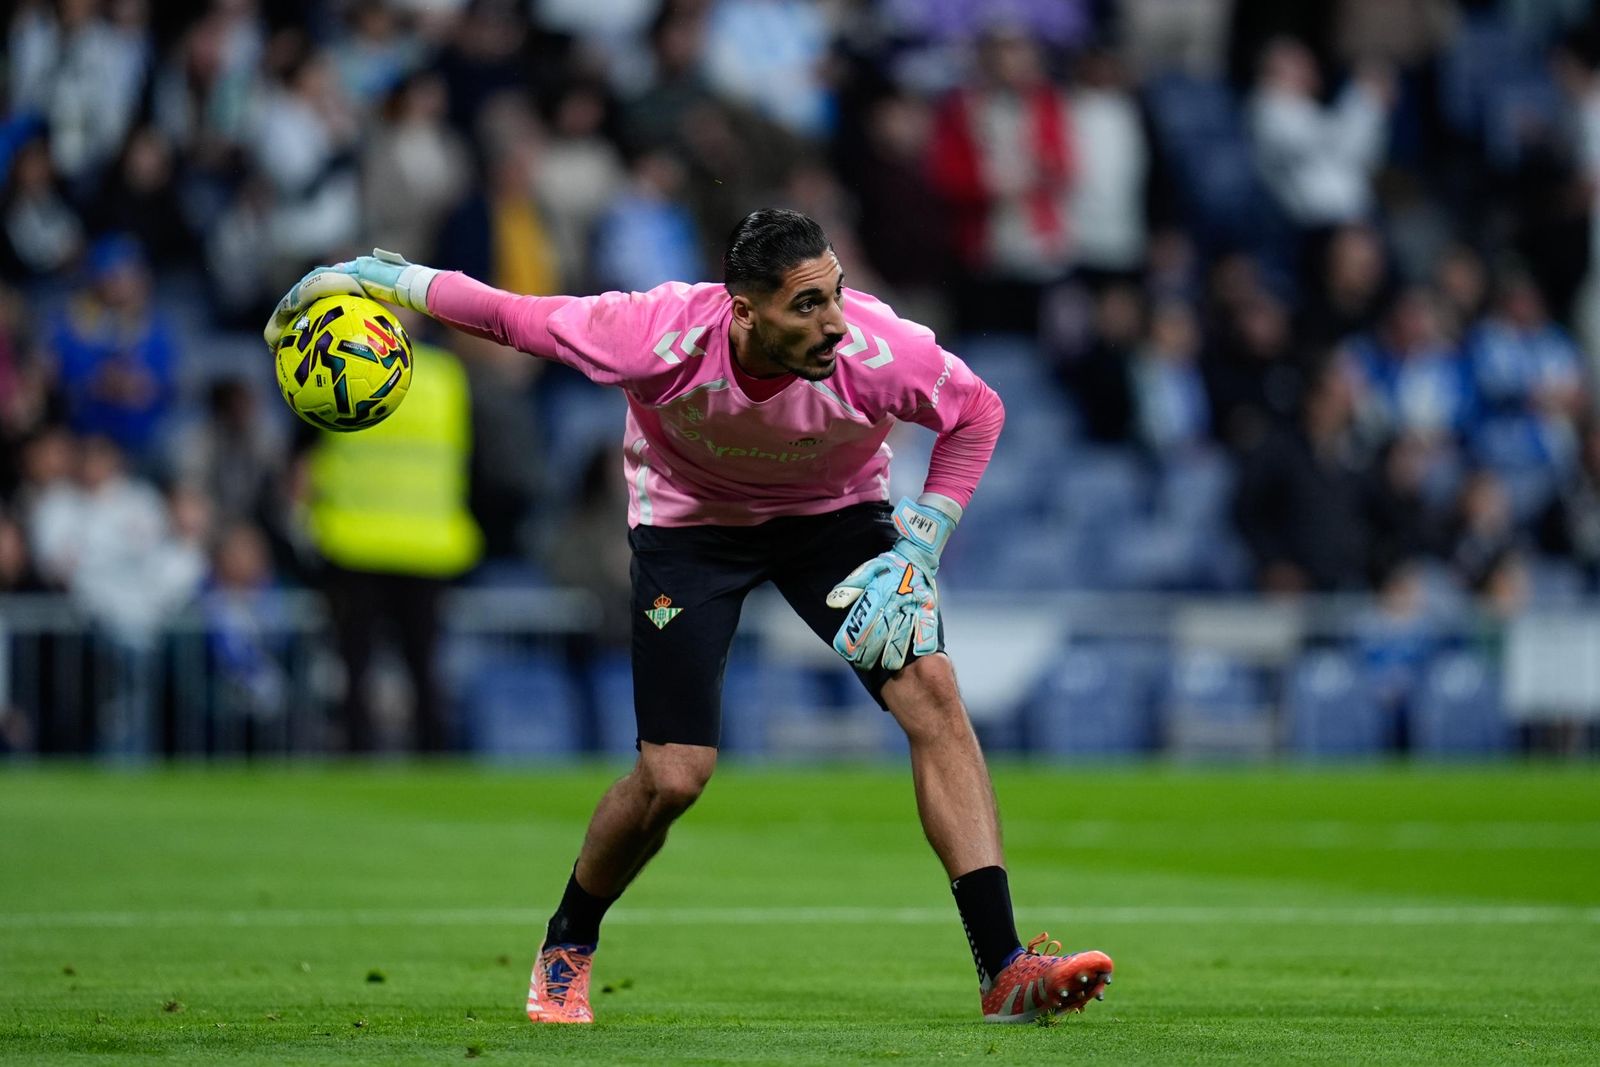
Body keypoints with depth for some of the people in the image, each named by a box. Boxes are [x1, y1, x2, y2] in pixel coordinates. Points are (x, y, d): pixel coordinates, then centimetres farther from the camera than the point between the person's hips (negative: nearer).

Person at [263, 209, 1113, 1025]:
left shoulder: (874, 351, -31)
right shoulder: (660, 337, -34)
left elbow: (976, 413, -11)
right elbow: (512, 317, -18)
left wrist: (918, 548, -16)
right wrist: (388, 279, -11)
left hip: (836, 516, 1)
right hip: (690, 520, -1)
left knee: (931, 692, -20)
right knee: (673, 776, -8)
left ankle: (1003, 970, -20)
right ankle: (566, 950, 23)